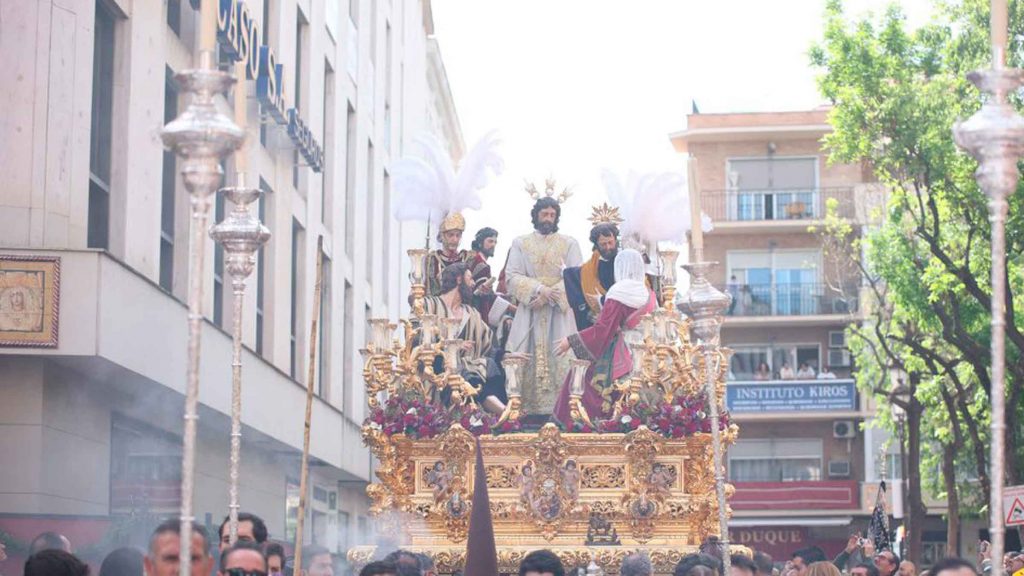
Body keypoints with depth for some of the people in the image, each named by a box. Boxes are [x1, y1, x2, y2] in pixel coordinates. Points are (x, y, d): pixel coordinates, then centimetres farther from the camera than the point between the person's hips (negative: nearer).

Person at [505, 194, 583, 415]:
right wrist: (539, 289, -15)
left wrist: (550, 295, -14)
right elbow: (512, 275, 0)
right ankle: (528, 406, -6)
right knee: (527, 359, -6)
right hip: (528, 311, 1)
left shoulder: (569, 244, 8)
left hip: (560, 310, -1)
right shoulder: (520, 243, 10)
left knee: (559, 357, -8)